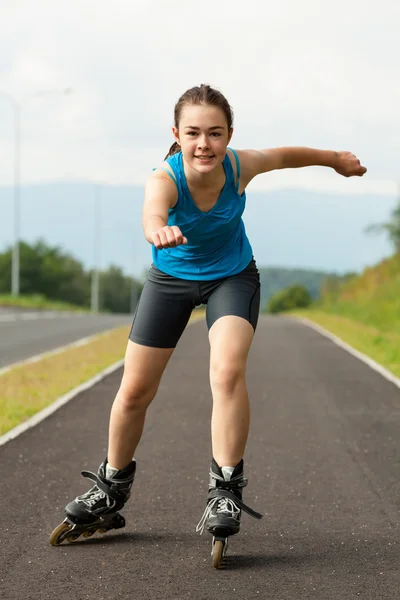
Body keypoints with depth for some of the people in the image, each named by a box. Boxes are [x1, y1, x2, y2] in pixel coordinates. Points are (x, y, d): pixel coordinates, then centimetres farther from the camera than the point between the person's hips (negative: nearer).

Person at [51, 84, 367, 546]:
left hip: (232, 277, 0)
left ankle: (226, 488, -15)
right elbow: (152, 211, -58)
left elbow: (286, 156, -3)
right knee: (134, 390, 4)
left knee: (228, 372, -26)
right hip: (171, 278, 0)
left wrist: (334, 158, 14)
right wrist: (159, 230, -82)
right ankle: (113, 485, 28)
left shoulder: (240, 166, -25)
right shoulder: (164, 179, -33)